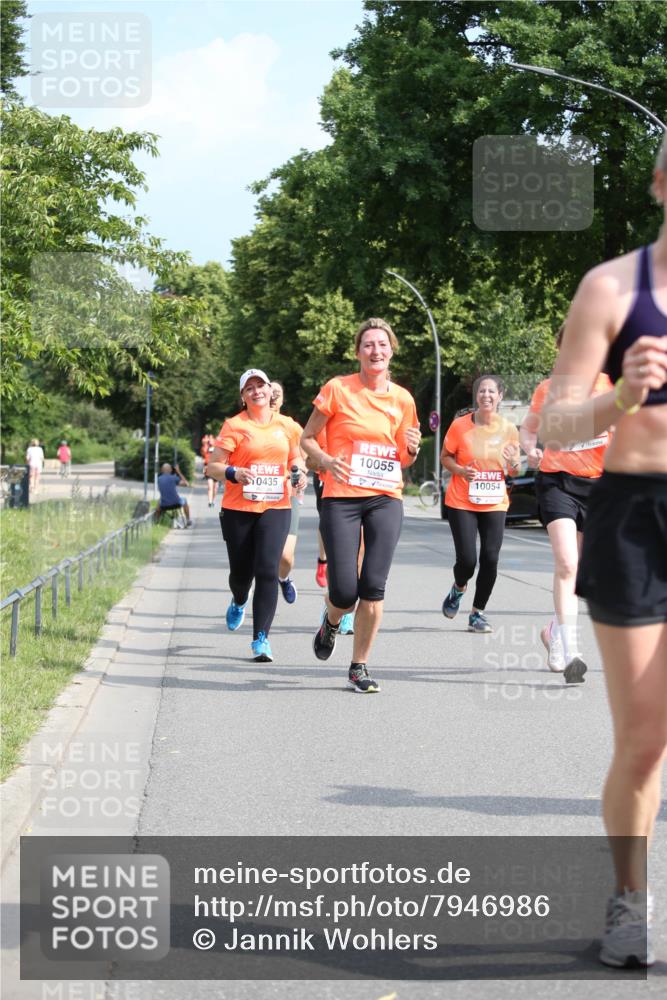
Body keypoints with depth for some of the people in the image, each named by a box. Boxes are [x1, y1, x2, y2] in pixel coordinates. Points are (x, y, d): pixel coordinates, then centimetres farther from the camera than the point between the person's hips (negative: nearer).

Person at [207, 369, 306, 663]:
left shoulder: (286, 425, 8)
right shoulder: (234, 426, -2)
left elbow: (295, 457, 24)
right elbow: (213, 466, -4)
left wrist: (299, 472, 2)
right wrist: (233, 473, -24)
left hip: (275, 509, 1)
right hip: (238, 509, -1)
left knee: (267, 570, -13)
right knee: (241, 572, 8)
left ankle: (261, 638, -10)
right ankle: (238, 602, 45)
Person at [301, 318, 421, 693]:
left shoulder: (402, 399, 9)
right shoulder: (338, 389, -1)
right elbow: (307, 437, 4)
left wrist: (412, 449, -4)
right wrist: (327, 460, -15)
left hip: (386, 499, 3)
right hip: (342, 498, -2)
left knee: (374, 587, -7)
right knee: (345, 592, -8)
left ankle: (360, 667, 8)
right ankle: (331, 624, 30)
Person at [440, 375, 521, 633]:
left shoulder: (509, 429, 1)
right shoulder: (460, 425, -6)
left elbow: (515, 469, 10)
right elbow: (445, 457, 4)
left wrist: (513, 464, -13)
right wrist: (460, 470, -16)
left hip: (494, 504, 2)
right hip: (461, 503, -2)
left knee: (490, 559, -5)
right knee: (467, 559, -9)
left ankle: (478, 613, 13)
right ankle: (459, 588, 28)